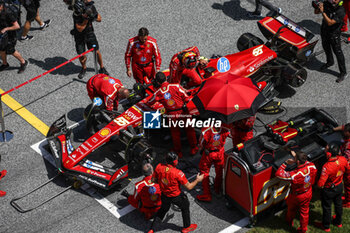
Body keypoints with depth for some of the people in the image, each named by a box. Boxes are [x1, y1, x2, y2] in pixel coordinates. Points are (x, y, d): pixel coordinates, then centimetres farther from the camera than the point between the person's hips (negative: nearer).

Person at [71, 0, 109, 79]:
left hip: (89, 34, 2)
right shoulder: (76, 14, -28)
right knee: (81, 55, 0)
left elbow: (99, 19, -6)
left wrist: (94, 17, -28)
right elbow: (80, 29, -29)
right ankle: (84, 69, 30)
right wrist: (86, 19, -38)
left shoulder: (90, 7, -18)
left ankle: (102, 68, 27)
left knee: (97, 52, 5)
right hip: (79, 36, -2)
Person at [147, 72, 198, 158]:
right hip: (182, 111, -1)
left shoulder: (158, 92, -8)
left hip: (171, 115, 1)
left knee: (175, 133, 20)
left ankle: (178, 152, 33)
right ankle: (193, 148, 30)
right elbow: (186, 98, -9)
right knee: (189, 129, 19)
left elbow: (150, 103, 8)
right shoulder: (176, 86, -13)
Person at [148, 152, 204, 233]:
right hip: (176, 197, -5)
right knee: (185, 207, 25)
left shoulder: (159, 167, -20)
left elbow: (153, 180, -4)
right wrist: (197, 180, -5)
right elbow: (188, 187, -22)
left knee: (163, 209, 30)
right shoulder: (178, 173, -32)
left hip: (164, 195, 5)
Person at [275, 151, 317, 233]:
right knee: (304, 211, 25)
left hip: (296, 196, -3)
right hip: (308, 194, 3)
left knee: (292, 209, 29)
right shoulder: (311, 166, -29)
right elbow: (305, 161, -2)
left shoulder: (294, 175, -43)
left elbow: (278, 174, -33)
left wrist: (286, 163, -26)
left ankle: (289, 222, 58)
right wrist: (296, 156, 0)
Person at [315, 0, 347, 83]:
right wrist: (318, 7, -26)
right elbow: (316, 12, -4)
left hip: (334, 34, -6)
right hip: (324, 31, 6)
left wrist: (322, 12, -38)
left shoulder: (341, 11, -31)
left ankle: (343, 73, 18)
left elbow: (330, 22, -34)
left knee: (338, 52, 4)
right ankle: (330, 62, 55)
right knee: (326, 48, 27)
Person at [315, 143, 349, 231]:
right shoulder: (343, 160, -22)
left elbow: (320, 184, -35)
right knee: (338, 204, 28)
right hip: (339, 187, 6)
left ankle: (326, 226, 39)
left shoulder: (327, 167, -40)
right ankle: (338, 222, 51)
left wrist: (319, 185, -12)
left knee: (327, 207, 18)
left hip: (329, 190, -6)